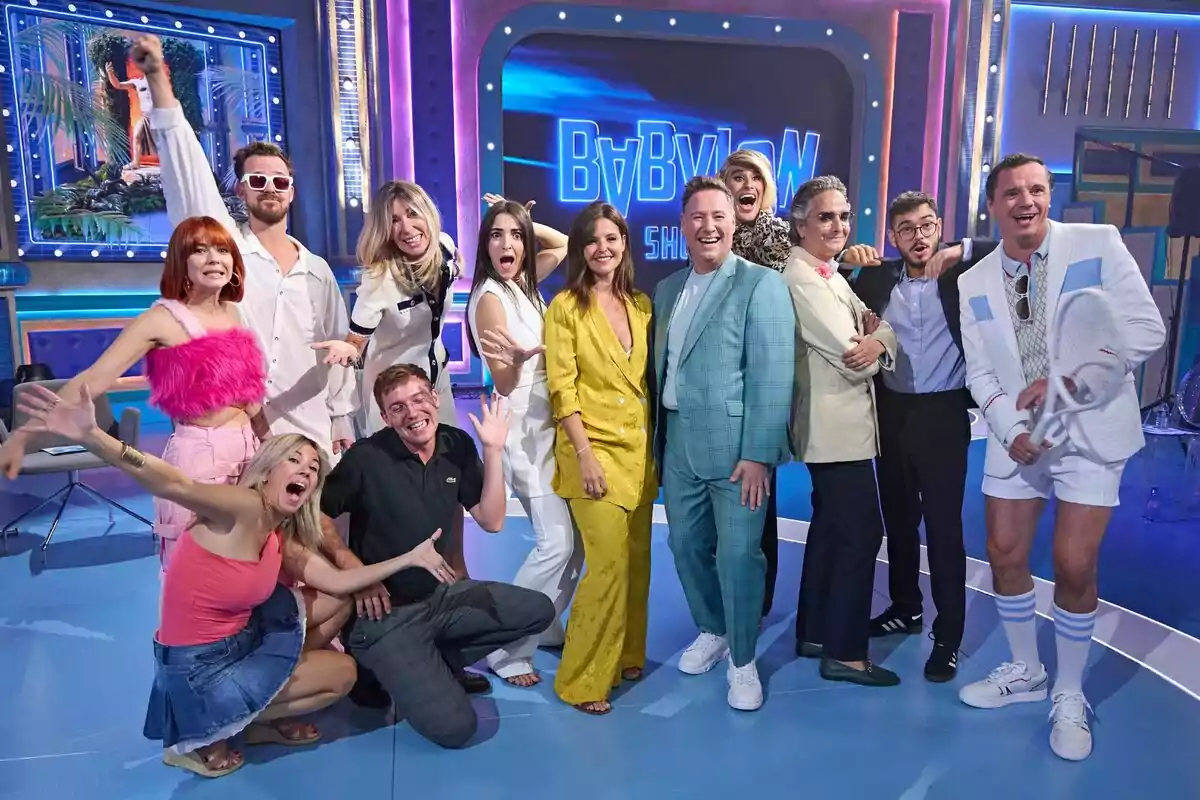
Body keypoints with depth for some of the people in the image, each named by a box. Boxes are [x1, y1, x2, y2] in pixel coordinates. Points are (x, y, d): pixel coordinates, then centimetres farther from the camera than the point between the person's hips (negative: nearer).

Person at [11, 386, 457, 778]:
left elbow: (337, 582, 2)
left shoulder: (283, 541, 4)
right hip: (198, 670, -8)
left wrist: (410, 558, 1)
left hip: (241, 644, 8)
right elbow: (175, 485, -38)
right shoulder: (244, 508, -22)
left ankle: (260, 718, 16)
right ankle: (201, 740, 8)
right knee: (342, 675, 2)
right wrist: (90, 436, -52)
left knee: (337, 605, 10)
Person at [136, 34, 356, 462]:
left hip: (309, 432, 3)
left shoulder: (318, 271, 10)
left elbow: (337, 348, 12)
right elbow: (189, 166, -9)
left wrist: (342, 420, 6)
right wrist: (158, 79, -18)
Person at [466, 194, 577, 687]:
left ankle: (546, 626, 25)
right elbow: (504, 384, -17)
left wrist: (524, 222, 10)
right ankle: (506, 647, 0)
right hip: (523, 430, -8)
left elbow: (562, 244, 24)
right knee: (556, 542, -13)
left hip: (549, 424, 8)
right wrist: (519, 357, -38)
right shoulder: (490, 297, -14)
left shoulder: (523, 286, 9)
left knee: (574, 538, 9)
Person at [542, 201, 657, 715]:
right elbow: (562, 389, -10)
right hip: (594, 449, -5)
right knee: (609, 561, -10)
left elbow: (653, 379, 14)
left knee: (637, 559, 11)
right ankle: (583, 678, 5)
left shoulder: (642, 304, 10)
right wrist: (585, 454, -16)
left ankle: (626, 655, 29)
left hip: (641, 448, 5)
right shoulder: (566, 306, -5)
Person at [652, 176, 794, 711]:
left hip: (735, 446, -6)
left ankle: (742, 660, 21)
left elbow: (771, 376, -13)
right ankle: (711, 631, 38)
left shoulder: (761, 284, -7)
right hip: (678, 445, 6)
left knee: (738, 556, 0)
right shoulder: (667, 289, 13)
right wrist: (657, 439, 12)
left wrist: (758, 453, -18)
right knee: (687, 548, 15)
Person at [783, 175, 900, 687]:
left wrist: (877, 340, -13)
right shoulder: (801, 279, -16)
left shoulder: (830, 275, 16)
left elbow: (882, 326, 9)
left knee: (830, 527, 16)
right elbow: (851, 358, -20)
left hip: (839, 424, 10)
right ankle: (844, 653, 4)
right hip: (836, 426, -10)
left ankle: (813, 633, 28)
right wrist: (871, 345, 0)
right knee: (861, 532, -6)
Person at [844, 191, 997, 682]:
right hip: (892, 413, 4)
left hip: (943, 415, -3)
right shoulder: (878, 279, 7)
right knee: (897, 519, 16)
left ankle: (947, 637, 13)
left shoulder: (963, 274, -1)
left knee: (943, 527, 1)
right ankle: (905, 607, 35)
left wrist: (961, 251, -17)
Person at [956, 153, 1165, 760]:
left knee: (1074, 568, -4)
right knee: (1005, 557, 8)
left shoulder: (1099, 244, -4)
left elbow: (1146, 329, -10)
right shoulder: (974, 283, 4)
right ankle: (1025, 670, 32)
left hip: (1091, 431, -3)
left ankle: (1069, 694, 19)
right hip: (1016, 436, 4)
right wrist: (1011, 428, -12)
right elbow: (980, 373, 3)